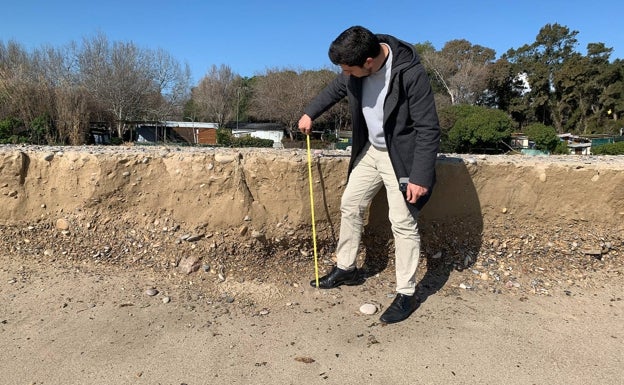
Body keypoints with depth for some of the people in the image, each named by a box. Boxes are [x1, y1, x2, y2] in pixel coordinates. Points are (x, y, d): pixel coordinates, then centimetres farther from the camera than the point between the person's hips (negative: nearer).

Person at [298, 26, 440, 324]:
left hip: (401, 156, -7)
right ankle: (346, 269, 29)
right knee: (350, 206, 12)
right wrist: (310, 113, 16)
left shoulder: (411, 73, -27)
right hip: (370, 150, 7)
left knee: (403, 222, -5)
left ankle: (407, 294, 10)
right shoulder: (357, 68, -8)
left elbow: (428, 129, -23)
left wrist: (420, 177, -25)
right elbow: (336, 88, 15)